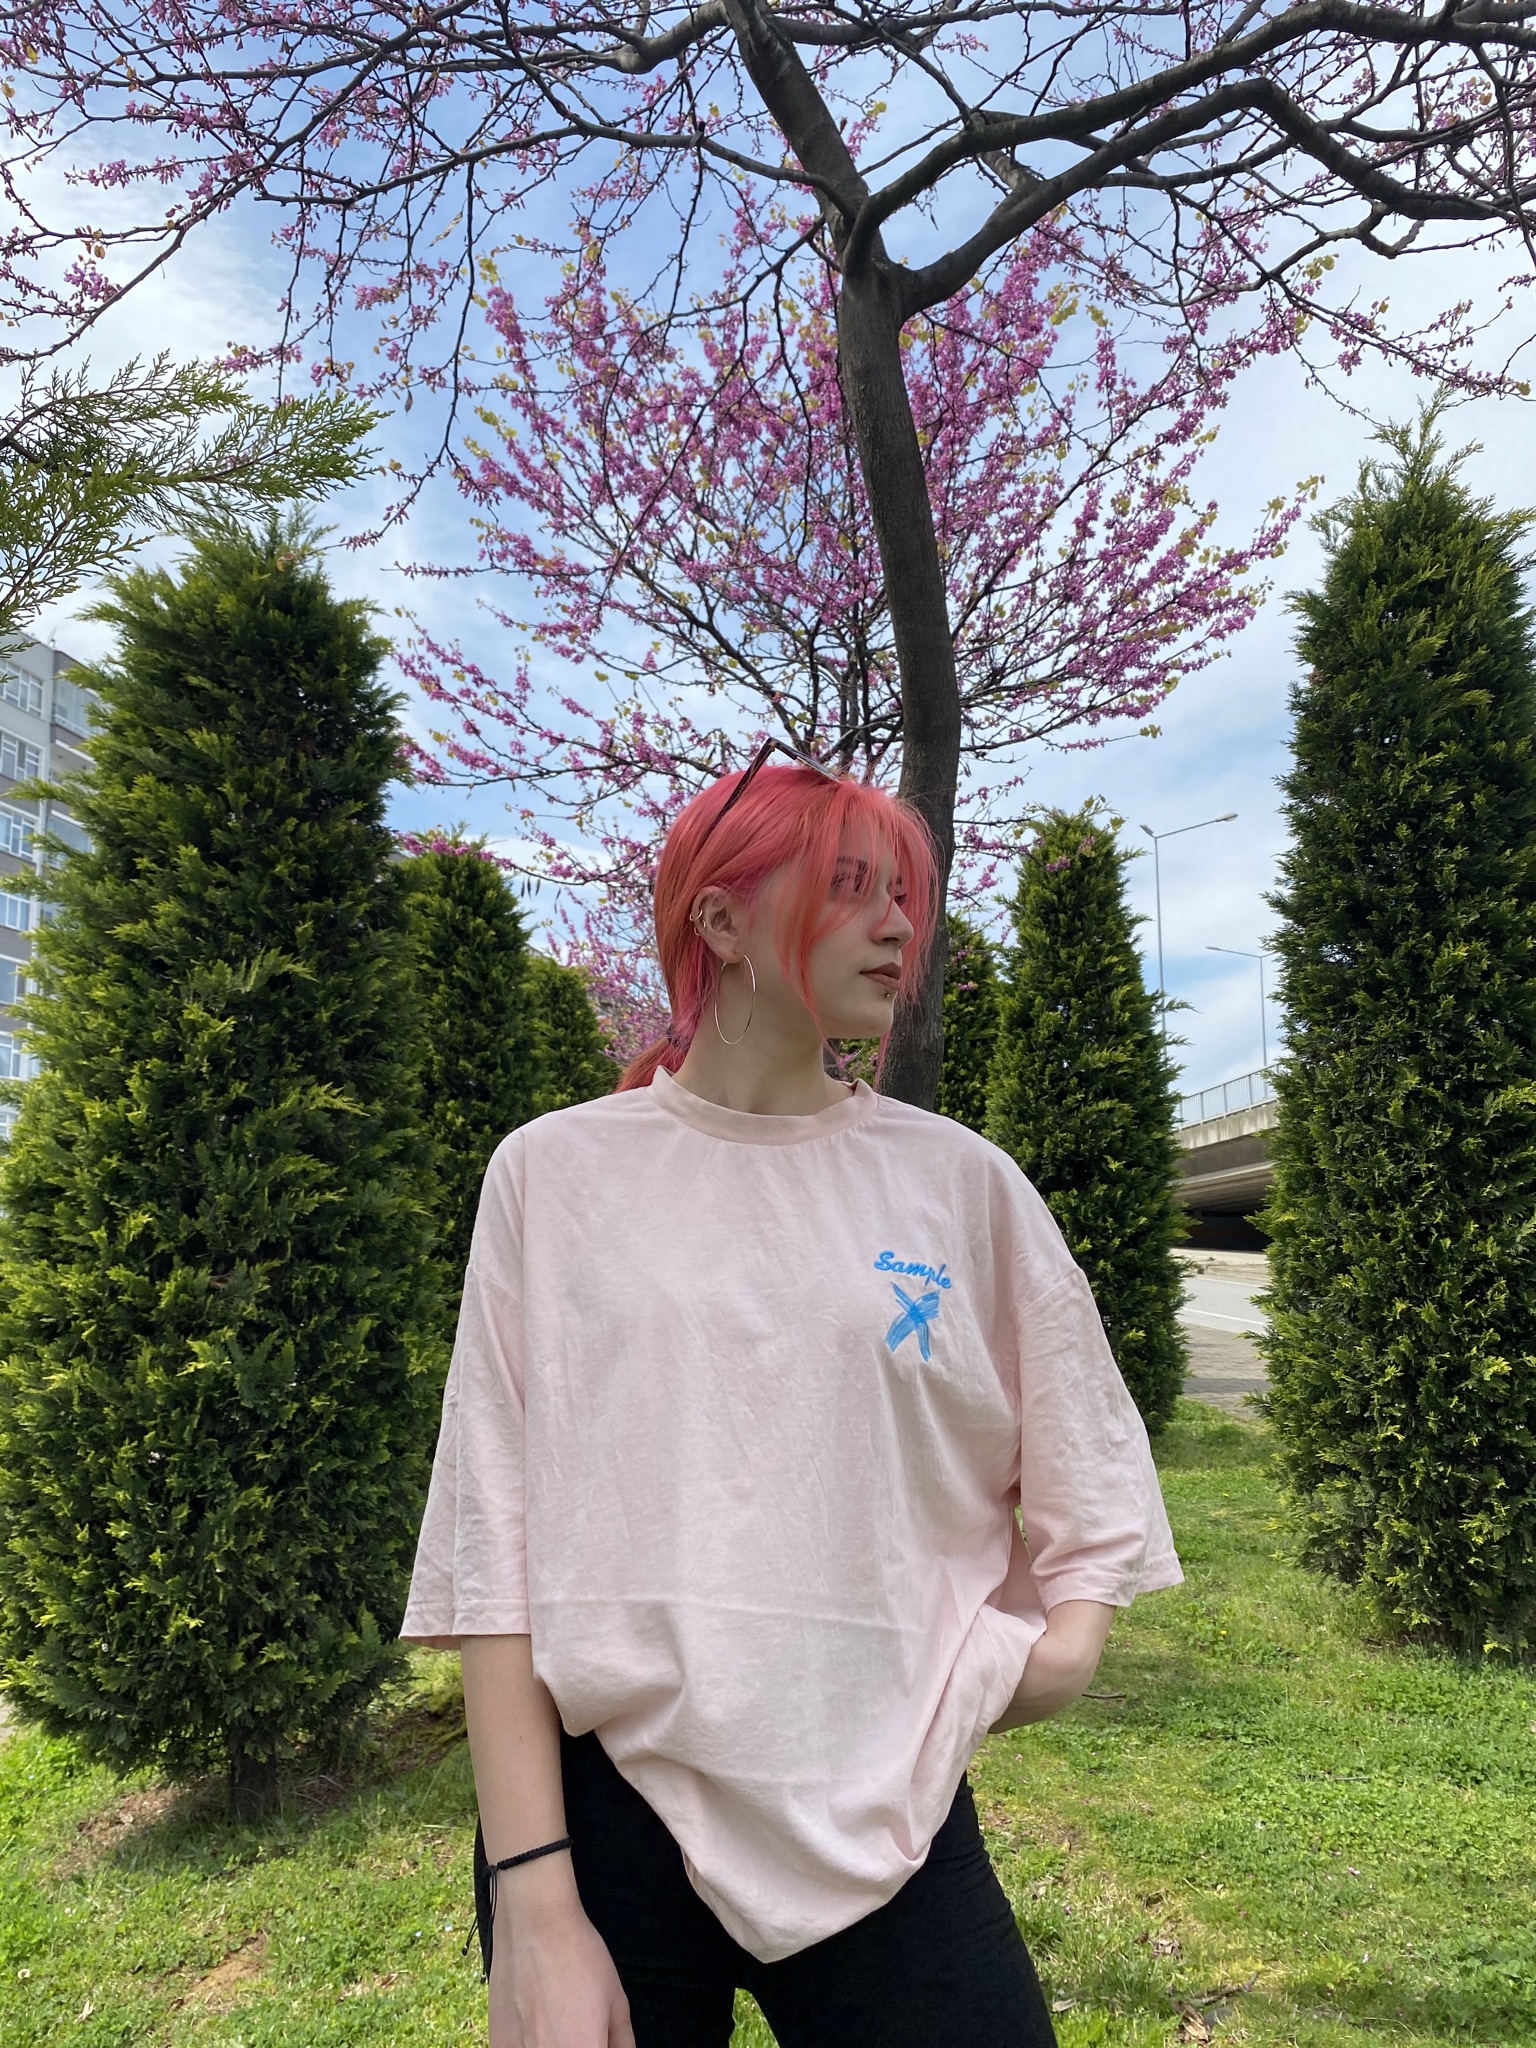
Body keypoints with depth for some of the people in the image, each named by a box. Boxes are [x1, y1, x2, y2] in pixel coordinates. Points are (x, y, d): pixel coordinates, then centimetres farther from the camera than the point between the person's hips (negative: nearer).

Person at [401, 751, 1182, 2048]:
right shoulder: (555, 1173, -2)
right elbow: (494, 1544, -5)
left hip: (890, 1818, 1)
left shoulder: (962, 1181, 2)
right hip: (600, 1802, -1)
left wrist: (1066, 1643, -4)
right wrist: (533, 1903, -9)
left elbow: (1088, 1474, 14)